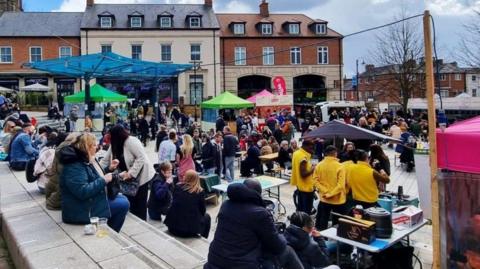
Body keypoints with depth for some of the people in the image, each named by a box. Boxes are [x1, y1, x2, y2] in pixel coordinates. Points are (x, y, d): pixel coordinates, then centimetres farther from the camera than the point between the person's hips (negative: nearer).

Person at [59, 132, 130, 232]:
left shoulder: (87, 160, 9)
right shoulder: (74, 166, -23)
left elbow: (96, 177, 24)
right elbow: (82, 192, -32)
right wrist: (104, 180, -24)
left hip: (90, 201, 11)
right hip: (82, 212, -11)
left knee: (122, 198, 12)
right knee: (123, 204, -12)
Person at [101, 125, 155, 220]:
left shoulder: (131, 141, -22)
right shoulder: (114, 145, 1)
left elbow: (141, 158, -27)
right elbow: (105, 161, 5)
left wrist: (130, 173, -28)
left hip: (141, 176, -7)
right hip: (129, 178, 7)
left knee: (140, 203, 1)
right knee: (130, 202, 6)